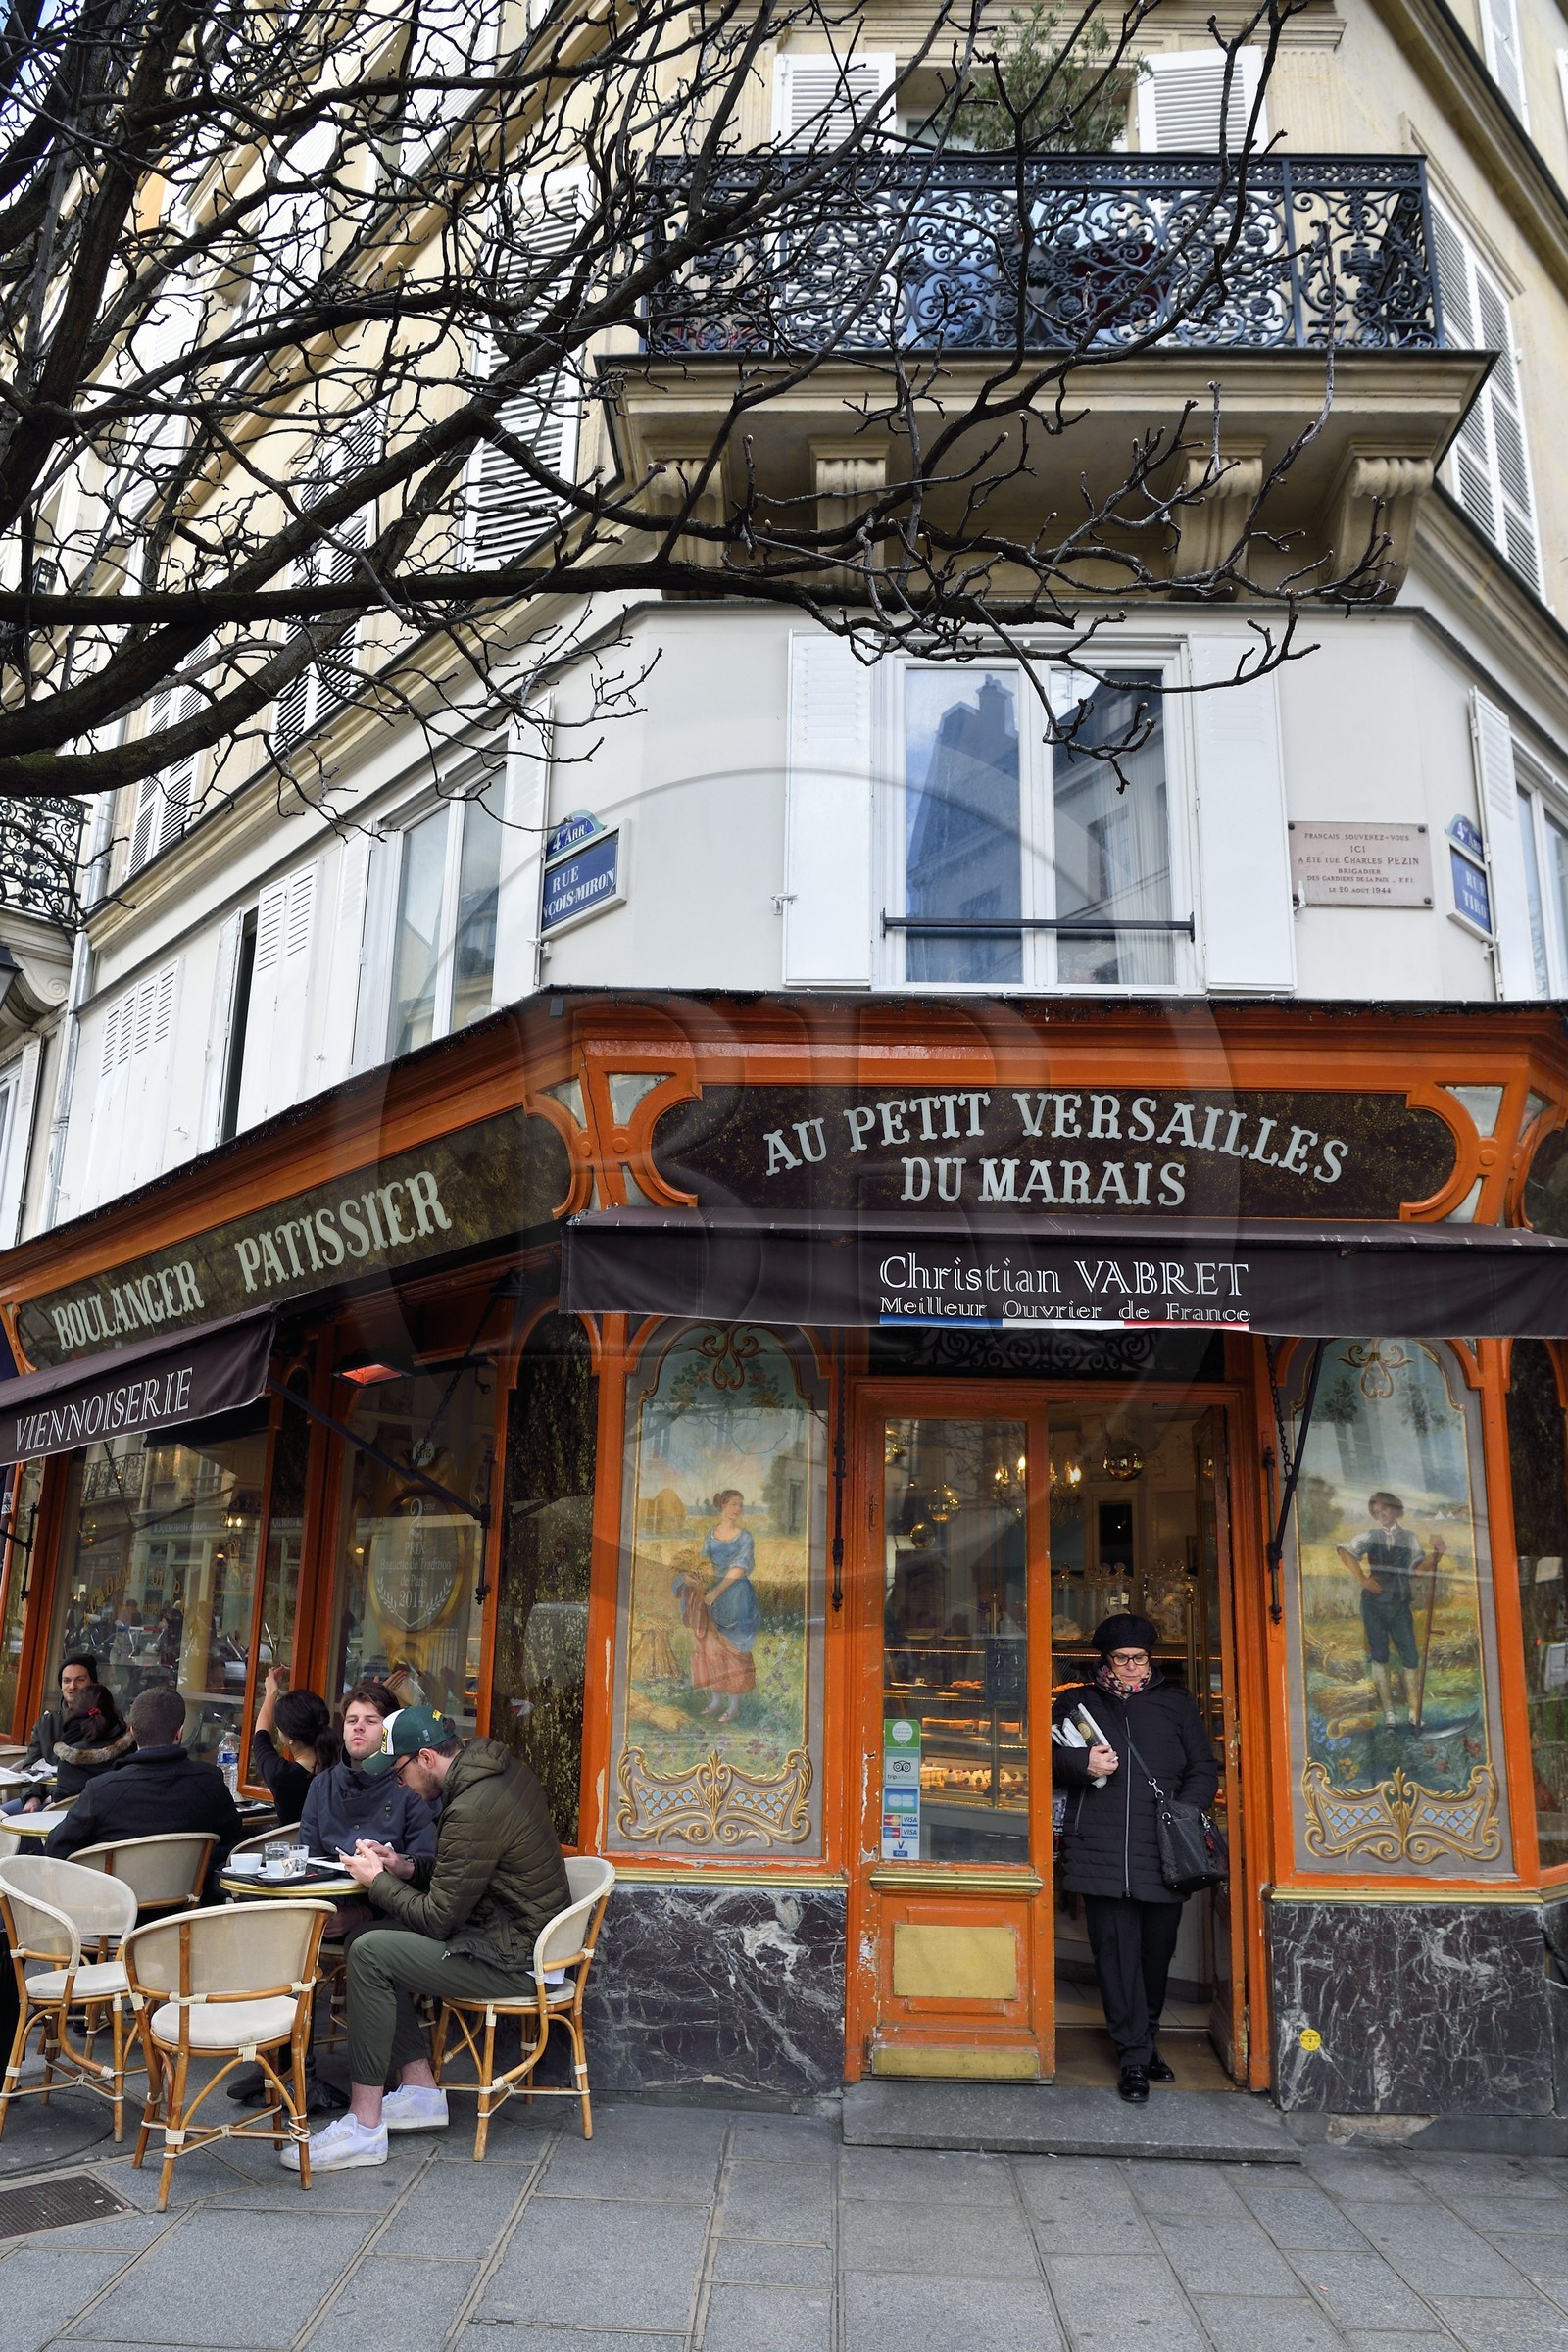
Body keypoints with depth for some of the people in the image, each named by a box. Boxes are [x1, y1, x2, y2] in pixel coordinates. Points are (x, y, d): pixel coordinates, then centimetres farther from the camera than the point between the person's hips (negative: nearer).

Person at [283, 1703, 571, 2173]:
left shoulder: (473, 1811, -25)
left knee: (370, 1954, -13)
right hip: (525, 1935, 10)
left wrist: (376, 1881, -4)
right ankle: (422, 2093, 16)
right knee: (379, 1940, 13)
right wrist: (406, 1868, 7)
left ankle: (364, 2127, -8)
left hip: (512, 1961, -10)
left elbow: (438, 1919, -17)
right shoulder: (501, 1768, 5)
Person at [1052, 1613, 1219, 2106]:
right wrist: (1082, 1763, -9)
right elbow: (1050, 1757, 11)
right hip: (1100, 1849, -1)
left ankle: (1146, 2041, 27)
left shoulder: (1175, 1704, 15)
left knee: (1157, 1951, 7)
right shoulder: (1077, 1703, 14)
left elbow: (1203, 1769, 14)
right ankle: (1134, 2058, 4)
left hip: (1162, 1852, 1)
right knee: (1116, 1952, -4)